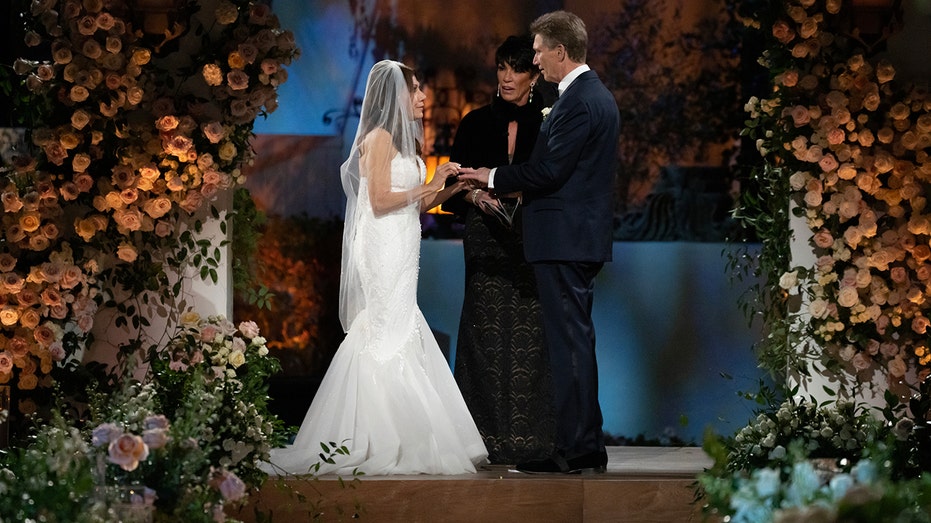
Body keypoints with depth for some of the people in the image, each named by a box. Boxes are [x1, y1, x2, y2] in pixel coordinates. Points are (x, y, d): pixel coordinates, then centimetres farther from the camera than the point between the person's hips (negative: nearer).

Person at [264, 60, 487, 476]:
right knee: (386, 338, -10)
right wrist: (427, 187, -12)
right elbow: (380, 200, -16)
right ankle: (375, 444, -9)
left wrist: (450, 190, 8)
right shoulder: (379, 137, -9)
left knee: (400, 340, 6)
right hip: (383, 250, -10)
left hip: (401, 253, 10)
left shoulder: (402, 140, 19)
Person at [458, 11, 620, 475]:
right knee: (576, 340, 13)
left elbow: (549, 171, -20)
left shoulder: (580, 102, -16)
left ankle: (574, 449, -7)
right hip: (580, 238, 11)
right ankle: (586, 448, 17)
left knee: (568, 341, -8)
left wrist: (493, 178, -7)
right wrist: (507, 184, 14)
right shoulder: (595, 95, 17)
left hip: (565, 240, -11)